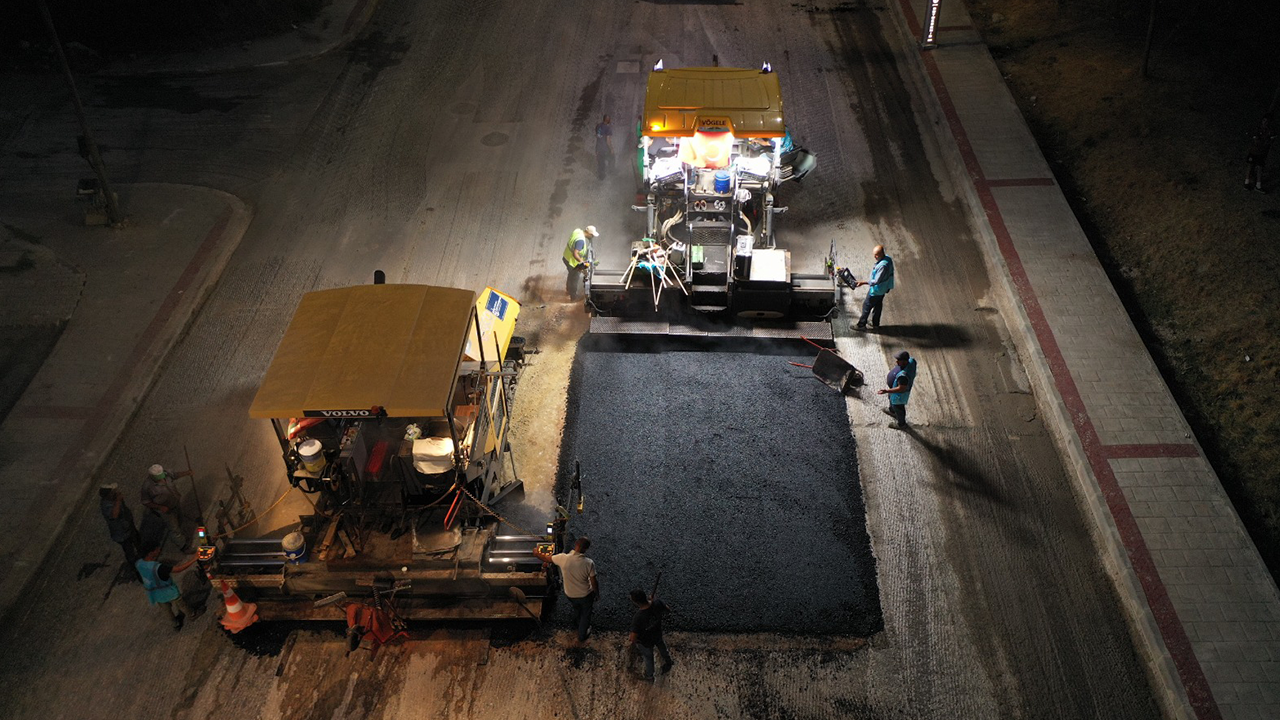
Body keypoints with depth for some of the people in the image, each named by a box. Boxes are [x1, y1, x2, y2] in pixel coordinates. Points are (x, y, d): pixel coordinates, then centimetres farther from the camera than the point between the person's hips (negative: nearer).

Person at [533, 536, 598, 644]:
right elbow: (594, 583, -19)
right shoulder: (589, 563, -32)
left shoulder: (563, 558, -27)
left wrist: (536, 553, 14)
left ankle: (577, 623, 64)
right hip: (585, 595, -3)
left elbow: (546, 558, -8)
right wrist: (597, 593, 2)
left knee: (577, 607, 37)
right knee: (586, 615, 27)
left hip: (569, 594, 3)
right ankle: (581, 637, 46)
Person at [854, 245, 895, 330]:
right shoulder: (888, 258, -7)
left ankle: (861, 325, 21)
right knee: (878, 305, 23)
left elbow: (876, 281, -32)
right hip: (883, 289, 9)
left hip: (876, 290, -9)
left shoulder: (883, 265, -37)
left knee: (867, 306, 7)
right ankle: (875, 324, 40)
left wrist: (863, 282, -28)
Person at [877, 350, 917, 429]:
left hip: (900, 394, -8)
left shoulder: (903, 375, -47)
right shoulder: (910, 361, -21)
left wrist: (886, 391, -32)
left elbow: (901, 389, -34)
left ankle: (901, 424, 49)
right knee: (891, 399, 36)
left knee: (898, 408, 21)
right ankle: (891, 411, 68)